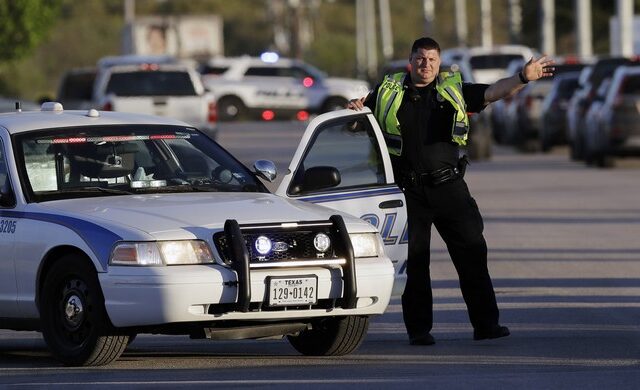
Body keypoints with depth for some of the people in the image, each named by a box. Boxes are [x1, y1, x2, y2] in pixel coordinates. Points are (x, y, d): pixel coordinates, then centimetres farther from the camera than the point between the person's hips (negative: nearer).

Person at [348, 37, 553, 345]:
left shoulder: (453, 91, 9)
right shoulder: (389, 93, 8)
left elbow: (493, 92, -1)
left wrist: (523, 78, -17)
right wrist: (355, 109, -7)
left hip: (448, 186, 1)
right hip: (408, 191, -1)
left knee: (472, 251, -1)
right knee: (413, 261, 2)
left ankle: (485, 323, 4)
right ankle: (418, 329, 9)